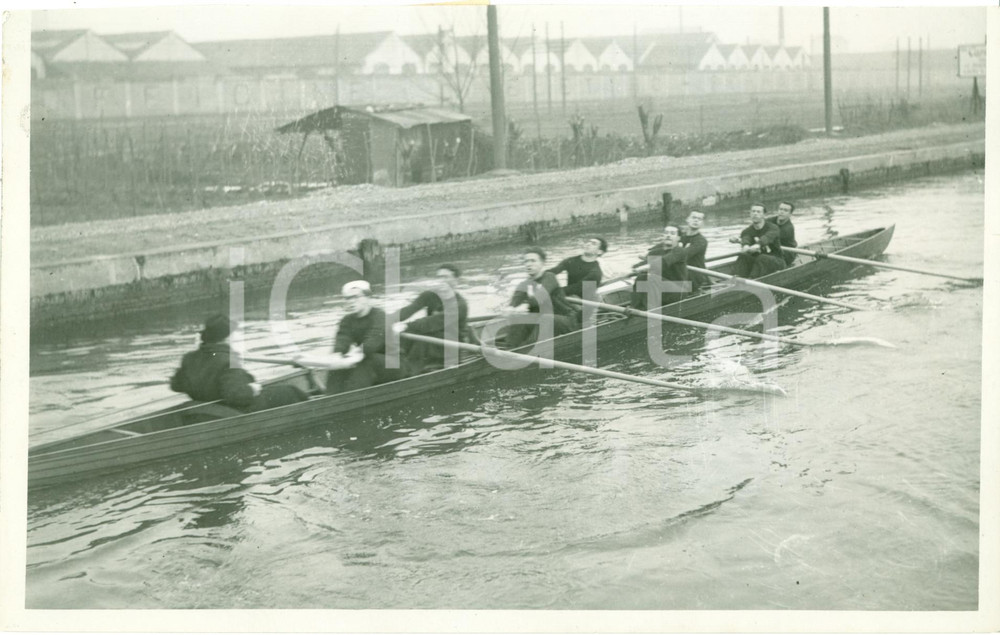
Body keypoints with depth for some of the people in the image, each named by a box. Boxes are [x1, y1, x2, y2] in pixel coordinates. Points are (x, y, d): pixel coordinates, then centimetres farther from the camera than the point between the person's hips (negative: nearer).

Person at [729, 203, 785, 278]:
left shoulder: (773, 228, -10)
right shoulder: (747, 231, 2)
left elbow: (767, 238, -34)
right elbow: (746, 238, -24)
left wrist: (757, 245, -59)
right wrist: (746, 245, -52)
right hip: (757, 262, 4)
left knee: (762, 258, -35)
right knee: (743, 257, -23)